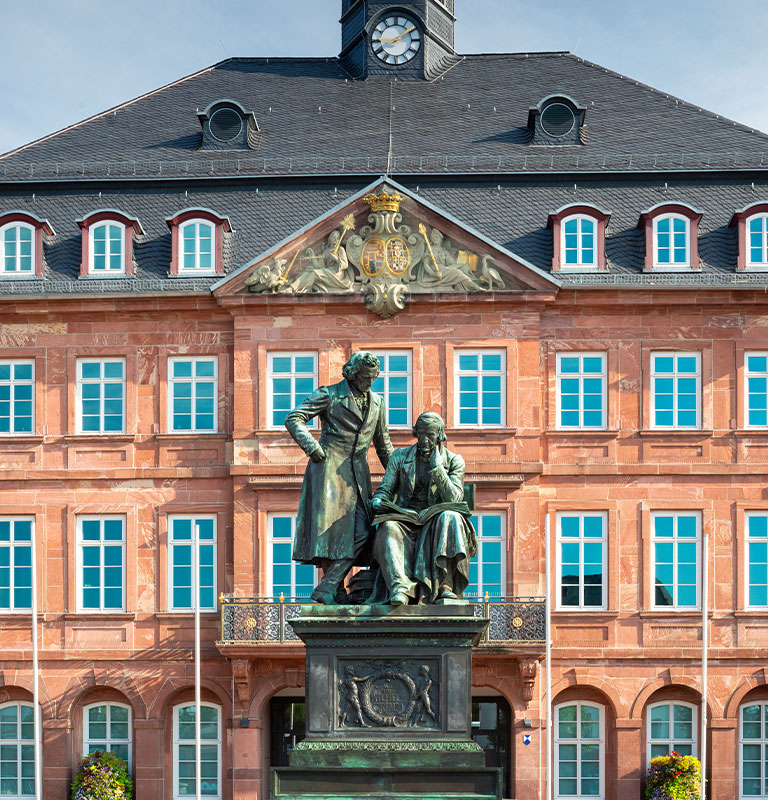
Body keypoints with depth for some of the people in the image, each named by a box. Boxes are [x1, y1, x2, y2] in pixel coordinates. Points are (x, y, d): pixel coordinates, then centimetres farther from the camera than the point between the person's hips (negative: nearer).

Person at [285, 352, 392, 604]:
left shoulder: (377, 402, 18)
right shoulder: (329, 395, 2)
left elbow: (383, 444, 26)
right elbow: (293, 419, -4)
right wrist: (311, 446, -17)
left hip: (357, 472, 5)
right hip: (329, 466, -5)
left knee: (361, 531, -10)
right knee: (329, 523, -12)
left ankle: (327, 587, -11)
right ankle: (336, 591, -10)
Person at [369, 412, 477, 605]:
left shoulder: (454, 461, 6)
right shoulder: (400, 457, 11)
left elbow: (454, 499, -6)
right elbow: (385, 489, 11)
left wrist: (437, 468, -13)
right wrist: (378, 501, -14)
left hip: (436, 519, -1)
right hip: (405, 519, 1)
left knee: (450, 518, -36)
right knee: (389, 528, -34)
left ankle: (444, 586, -41)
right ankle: (400, 587, -54)